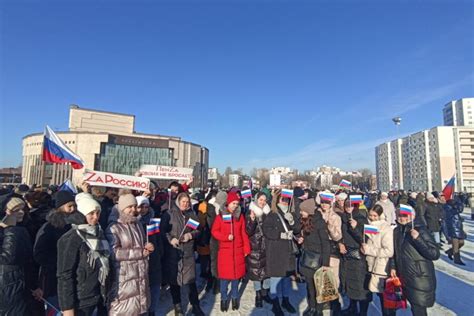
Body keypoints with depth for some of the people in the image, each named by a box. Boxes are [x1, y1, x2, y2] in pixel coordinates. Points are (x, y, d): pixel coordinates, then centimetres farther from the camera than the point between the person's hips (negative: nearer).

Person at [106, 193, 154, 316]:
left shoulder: (138, 224, 10)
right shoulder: (114, 228, -12)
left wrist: (147, 248, 0)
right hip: (124, 278, -6)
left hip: (141, 275, 6)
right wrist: (140, 252, -19)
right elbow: (114, 253, -22)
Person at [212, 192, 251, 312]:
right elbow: (214, 231, -4)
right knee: (225, 275, 5)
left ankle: (235, 297, 31)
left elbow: (243, 233, 2)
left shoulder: (240, 216, 0)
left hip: (238, 250, 2)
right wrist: (226, 237, -18)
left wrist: (246, 248, -1)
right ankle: (224, 299, 24)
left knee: (236, 274, 12)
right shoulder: (220, 216, -6)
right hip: (225, 250, -2)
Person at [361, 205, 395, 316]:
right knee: (380, 295, 16)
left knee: (385, 298, 7)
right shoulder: (370, 226, 5)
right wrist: (364, 247, 1)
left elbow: (389, 251, -21)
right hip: (372, 266, 6)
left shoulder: (386, 229, -15)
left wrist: (369, 249, -18)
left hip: (382, 269, -6)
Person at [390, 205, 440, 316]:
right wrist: (393, 267, 9)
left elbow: (435, 254, -21)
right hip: (405, 277, 5)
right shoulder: (397, 231, 2)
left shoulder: (420, 230, -15)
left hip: (420, 279, -5)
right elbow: (394, 251, 14)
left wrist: (417, 238, -31)